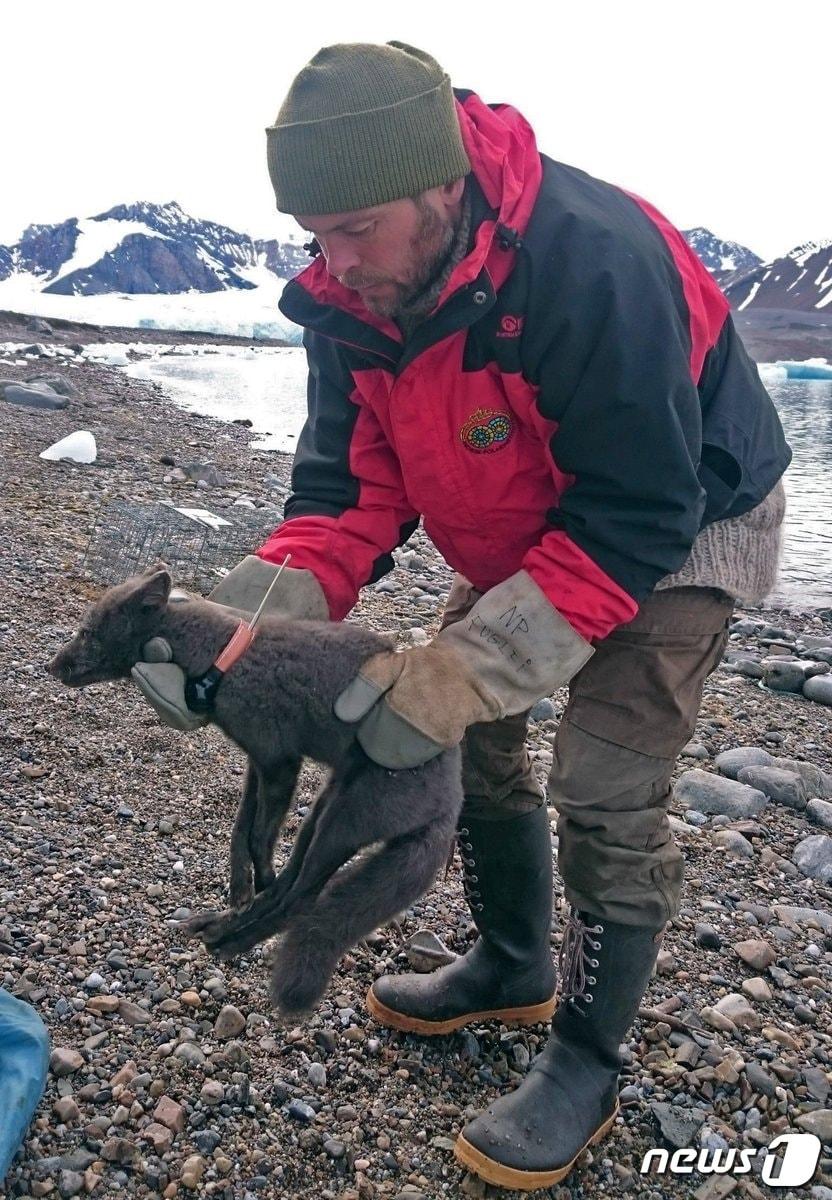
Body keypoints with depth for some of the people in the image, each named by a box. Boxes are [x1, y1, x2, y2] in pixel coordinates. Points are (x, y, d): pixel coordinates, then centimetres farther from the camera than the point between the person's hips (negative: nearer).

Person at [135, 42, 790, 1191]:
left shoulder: (594, 258, -36)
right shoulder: (349, 296, -14)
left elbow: (636, 518, -36)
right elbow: (350, 478, -11)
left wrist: (468, 666, -41)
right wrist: (261, 602, -29)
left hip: (683, 522, -7)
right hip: (528, 527, 7)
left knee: (605, 788, -11)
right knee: (470, 736, 9)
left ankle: (587, 1067, 13)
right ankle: (514, 965, 33)